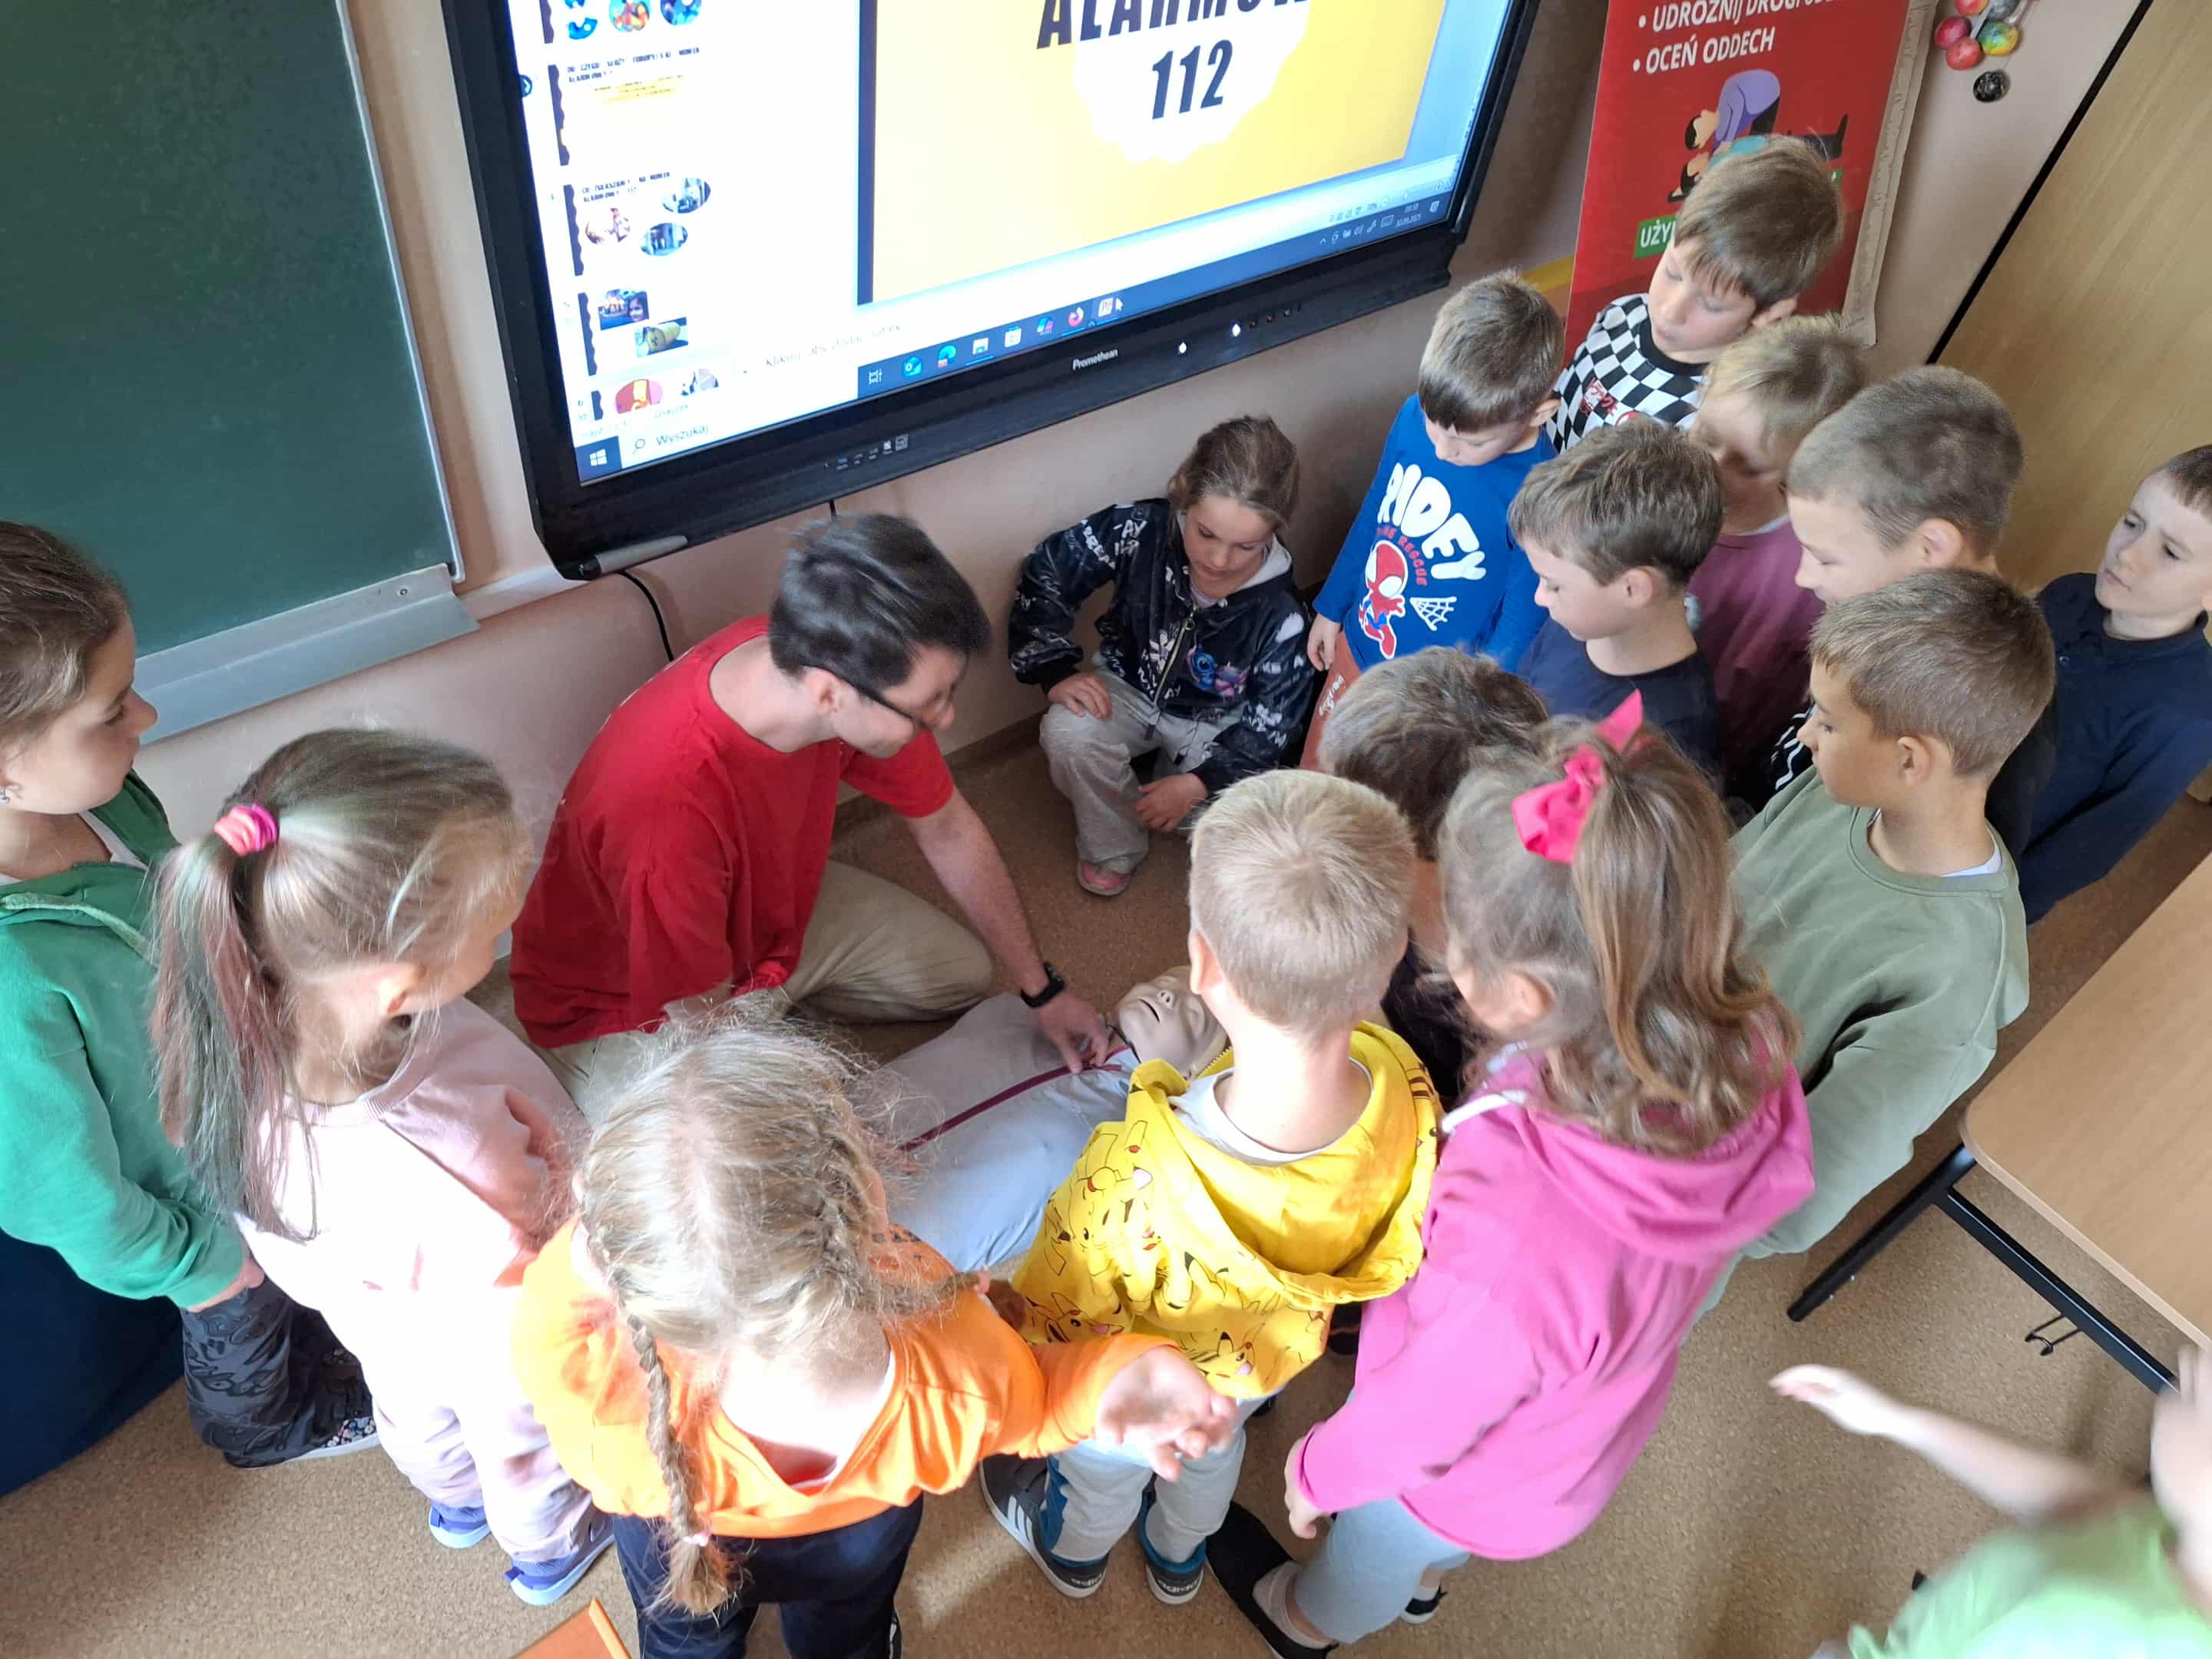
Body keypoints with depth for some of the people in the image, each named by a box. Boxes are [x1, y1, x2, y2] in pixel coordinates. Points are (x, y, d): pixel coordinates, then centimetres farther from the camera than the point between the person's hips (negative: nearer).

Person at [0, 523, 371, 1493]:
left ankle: (301, 1347, 66)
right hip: (195, 1207, -6)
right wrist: (185, 1263, -11)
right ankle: (269, 1426, 59)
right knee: (236, 1319, 28)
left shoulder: (102, 799, -22)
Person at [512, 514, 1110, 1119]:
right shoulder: (669, 804, -45)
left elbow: (949, 831, -7)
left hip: (775, 914, 6)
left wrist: (1042, 990, 0)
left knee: (964, 973, 10)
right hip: (620, 1004, -5)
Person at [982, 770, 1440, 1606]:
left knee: (1104, 1470, 34)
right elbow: (1389, 1255, -12)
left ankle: (1074, 1552, 68)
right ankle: (1179, 1557, 70)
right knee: (1215, 1447, 38)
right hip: (1275, 1360, 4)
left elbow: (1061, 1325, -28)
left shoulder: (1134, 1182, -50)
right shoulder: (1405, 1090, -35)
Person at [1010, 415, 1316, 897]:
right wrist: (1057, 670, -20)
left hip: (1216, 724, 1)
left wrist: (1201, 782, -27)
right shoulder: (1141, 530, -28)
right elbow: (1045, 574, -14)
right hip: (1130, 688, 0)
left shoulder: (1279, 613, -28)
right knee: (1066, 734, -30)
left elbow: (1270, 725, -17)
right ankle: (1115, 847, -4)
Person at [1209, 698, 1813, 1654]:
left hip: (1483, 1476, -4)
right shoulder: (1750, 1053, -32)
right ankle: (1417, 1578, 73)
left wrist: (1320, 1468, -6)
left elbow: (1419, 1421, -28)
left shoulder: (1515, 1244, -51)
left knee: (1371, 1548, 34)